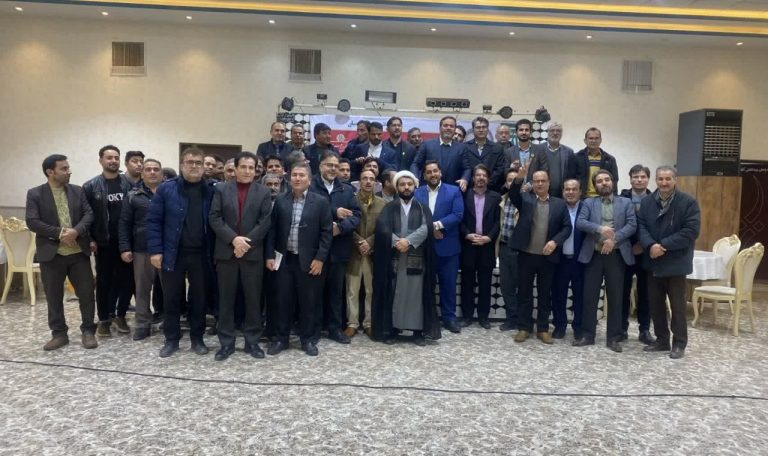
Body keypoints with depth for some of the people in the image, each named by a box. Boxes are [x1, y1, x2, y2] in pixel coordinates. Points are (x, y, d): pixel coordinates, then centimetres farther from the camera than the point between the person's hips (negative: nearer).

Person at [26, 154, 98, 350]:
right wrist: (59, 233, -17)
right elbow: (32, 222, -9)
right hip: (51, 254, -1)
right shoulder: (35, 194, -1)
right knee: (54, 297, 7)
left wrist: (76, 231, -19)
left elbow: (89, 214, -1)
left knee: (86, 293, 3)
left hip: (78, 252, 2)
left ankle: (88, 331, 16)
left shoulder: (78, 191, 7)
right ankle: (59, 334, 20)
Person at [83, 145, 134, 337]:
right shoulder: (91, 186, 1)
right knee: (104, 281, 8)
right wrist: (89, 239, -6)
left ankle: (120, 315, 21)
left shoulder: (130, 184, 2)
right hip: (103, 242, -1)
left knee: (126, 279, 6)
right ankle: (104, 319, 18)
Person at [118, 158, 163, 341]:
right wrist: (124, 248, -4)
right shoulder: (133, 195, 7)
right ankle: (143, 325, 18)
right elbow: (124, 223, 5)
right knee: (142, 289, 7)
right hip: (142, 250, 0)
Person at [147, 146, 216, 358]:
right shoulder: (166, 189, -1)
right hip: (172, 253, -1)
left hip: (201, 254, 1)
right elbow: (154, 221, -2)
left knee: (200, 298, 9)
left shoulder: (211, 191, 3)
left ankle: (197, 338, 23)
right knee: (172, 298, 8)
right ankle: (171, 339, 22)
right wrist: (155, 250, -9)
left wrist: (214, 251, -3)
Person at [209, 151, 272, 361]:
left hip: (253, 253, 0)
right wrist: (233, 238, -14)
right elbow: (214, 218, -2)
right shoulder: (221, 190, 7)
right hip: (226, 251, 1)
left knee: (253, 299, 4)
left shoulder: (263, 192, 5)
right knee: (226, 299, 5)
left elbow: (266, 221, -3)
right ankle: (226, 342, 14)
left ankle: (252, 341, 15)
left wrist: (247, 242, -12)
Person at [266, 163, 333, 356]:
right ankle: (280, 338, 21)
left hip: (309, 260, -1)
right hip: (284, 259, 2)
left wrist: (320, 258, -10)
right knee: (282, 301, 7)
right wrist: (270, 255, -1)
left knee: (308, 302, 6)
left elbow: (326, 232, -3)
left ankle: (308, 339, 20)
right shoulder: (280, 201, 5)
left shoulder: (321, 202, -1)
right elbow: (272, 230, 5)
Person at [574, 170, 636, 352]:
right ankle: (588, 335, 14)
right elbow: (580, 223, -6)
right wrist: (599, 229, -21)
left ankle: (614, 338, 14)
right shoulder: (588, 203, 9)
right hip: (593, 255, 0)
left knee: (615, 298, 4)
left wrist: (614, 239, -17)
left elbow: (632, 225, -3)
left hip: (616, 255, 0)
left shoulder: (626, 203, 9)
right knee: (590, 296, 4)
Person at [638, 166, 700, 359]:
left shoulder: (689, 202, -7)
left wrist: (664, 245, -19)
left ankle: (679, 343, 16)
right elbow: (641, 226, 0)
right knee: (655, 304, 11)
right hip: (653, 262, 4)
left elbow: (691, 231, -14)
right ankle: (662, 340, 24)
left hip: (676, 262, -4)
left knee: (677, 305, 4)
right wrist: (650, 245, -19)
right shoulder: (646, 202, 6)